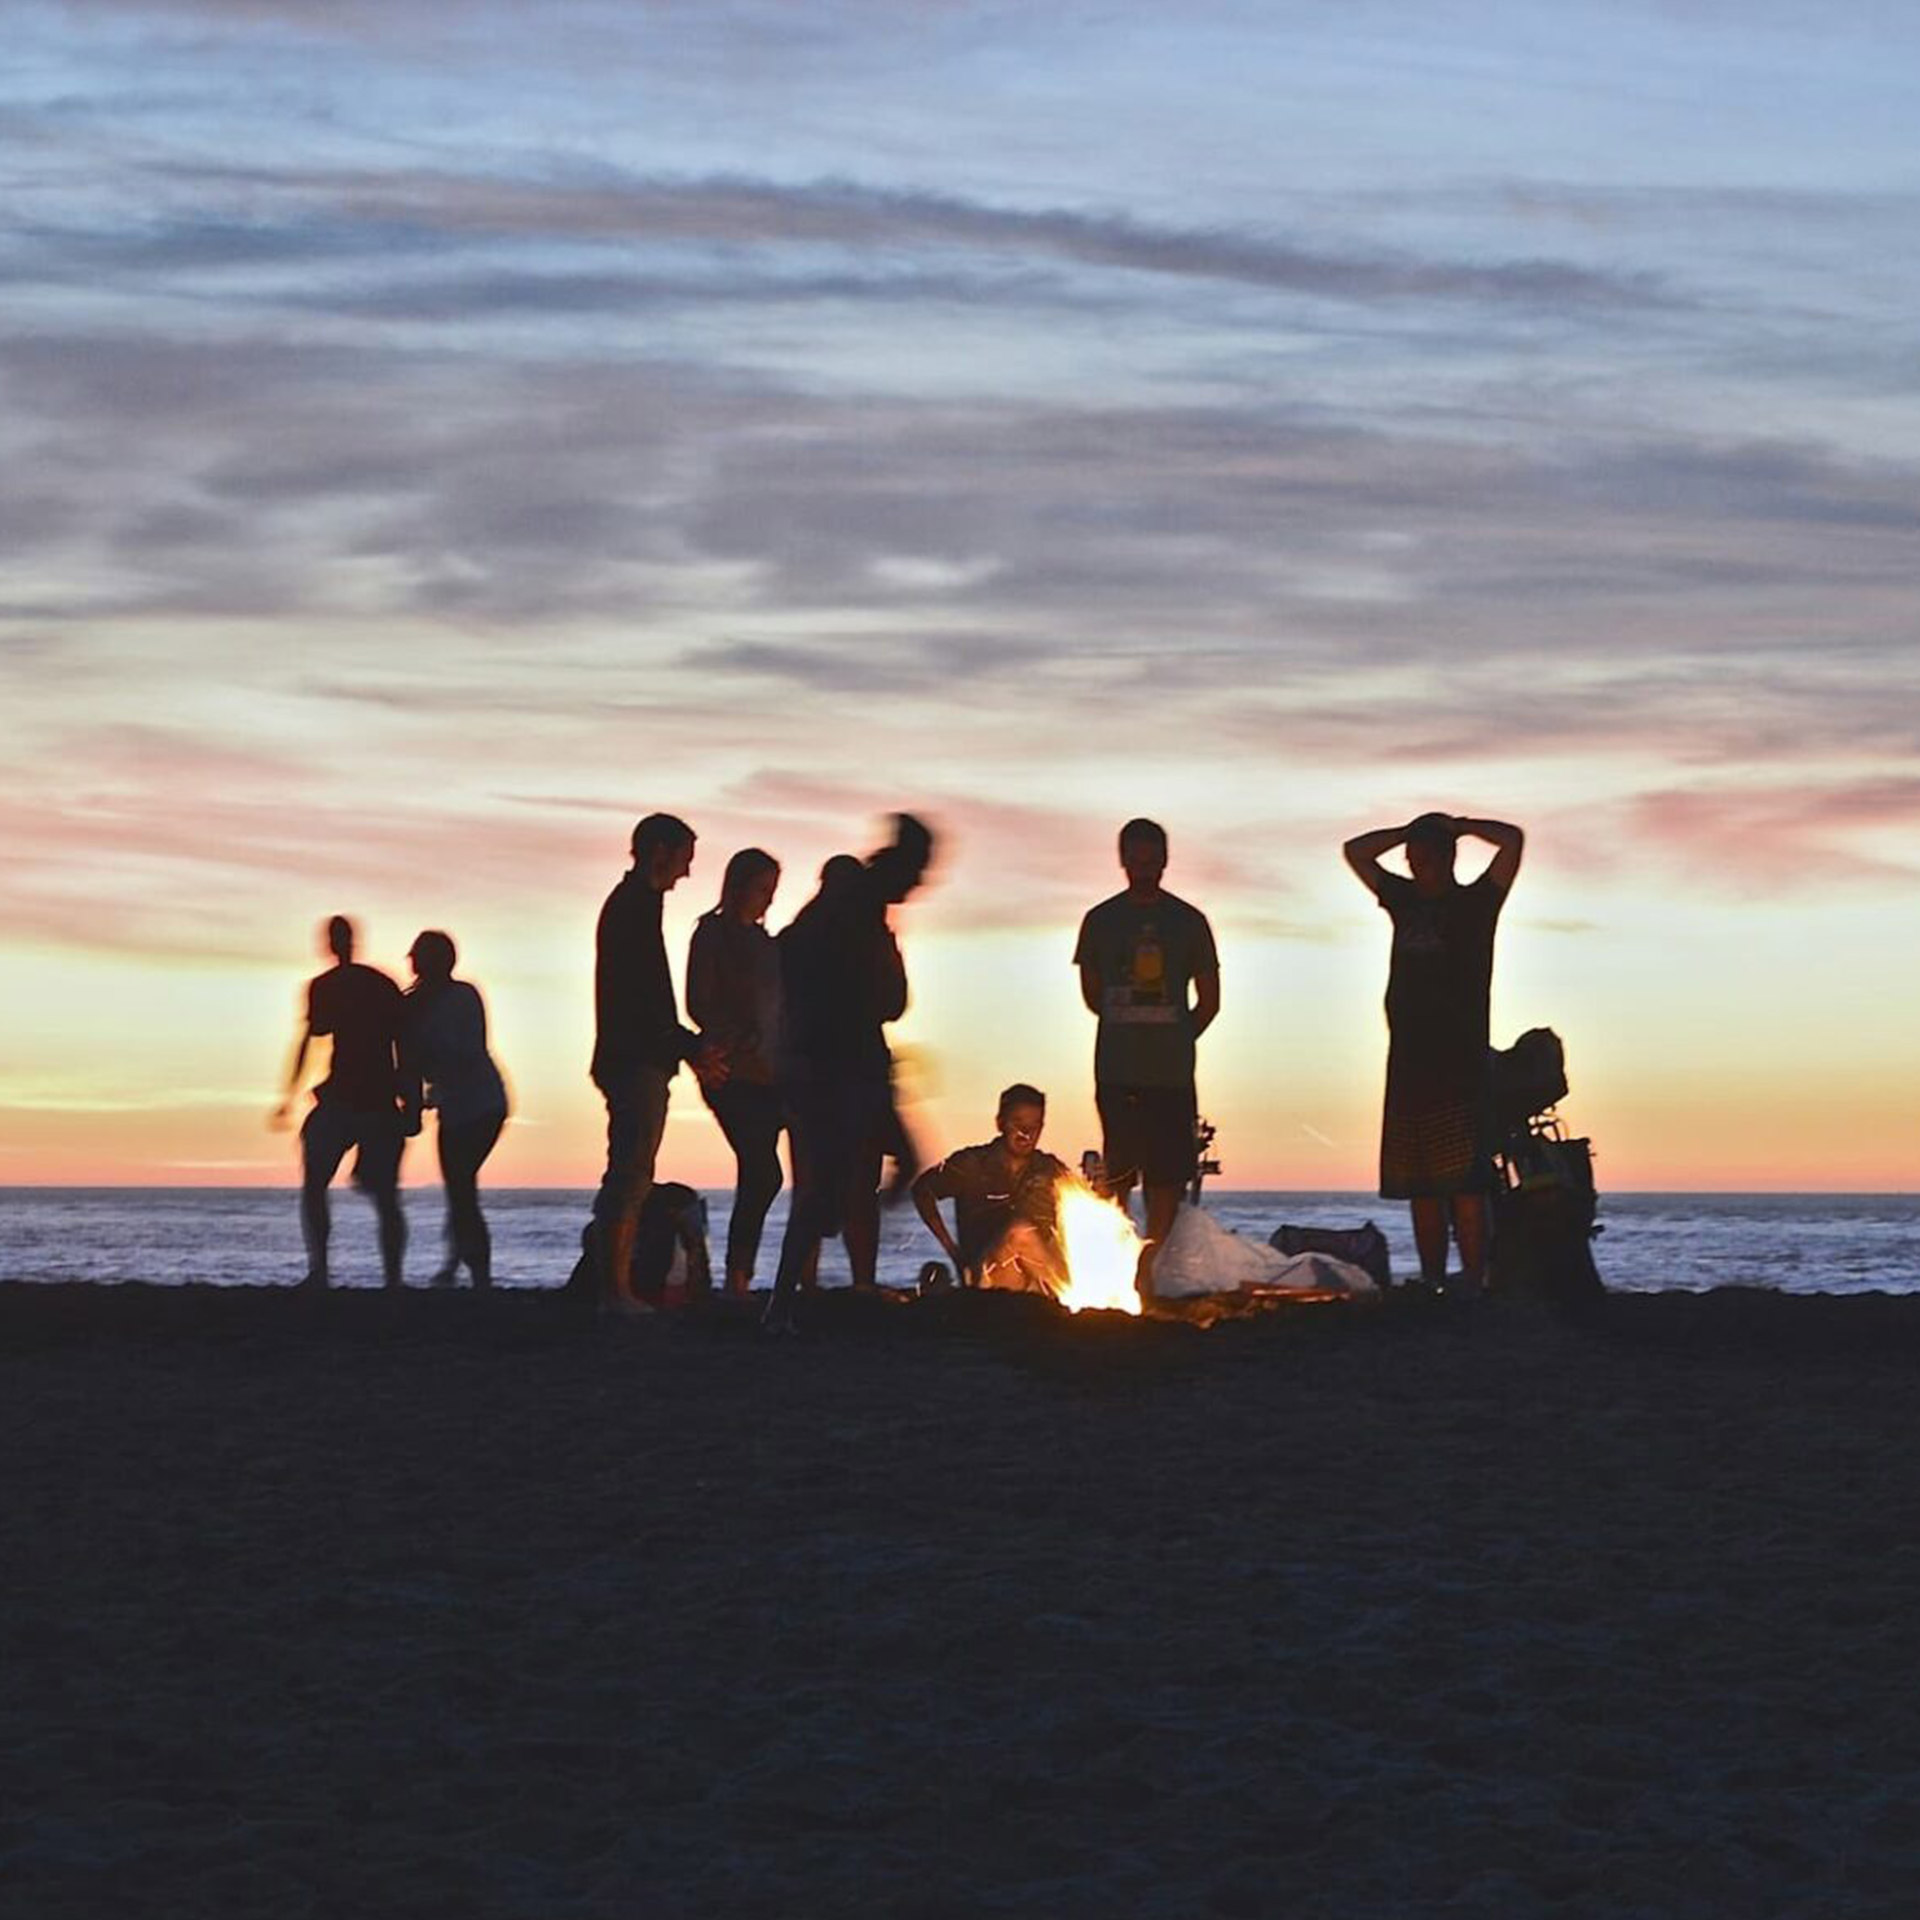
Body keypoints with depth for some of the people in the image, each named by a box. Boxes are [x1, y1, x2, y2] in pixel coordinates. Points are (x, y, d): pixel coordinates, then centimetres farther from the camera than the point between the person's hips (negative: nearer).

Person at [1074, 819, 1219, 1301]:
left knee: (1166, 1173, -2)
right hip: (1116, 1071, 0)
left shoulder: (1189, 922, 6)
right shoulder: (1101, 920, 7)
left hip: (1171, 1073, 0)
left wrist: (1175, 1040, 7)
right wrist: (1130, 1027, 11)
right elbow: (1092, 995, 13)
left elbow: (1209, 1003, 11)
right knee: (1116, 1174, -3)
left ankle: (1150, 1268, 2)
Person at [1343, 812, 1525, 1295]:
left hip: (1460, 1068, -6)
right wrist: (1410, 831, 17)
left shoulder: (1475, 903, 3)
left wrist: (1456, 826, 5)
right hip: (1408, 1065, 6)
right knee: (1420, 1189, 4)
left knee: (1465, 1184, -12)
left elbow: (1512, 839, -8)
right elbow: (1355, 850, 26)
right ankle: (1431, 1287, 6)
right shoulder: (1405, 900, 18)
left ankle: (1472, 1286, -15)